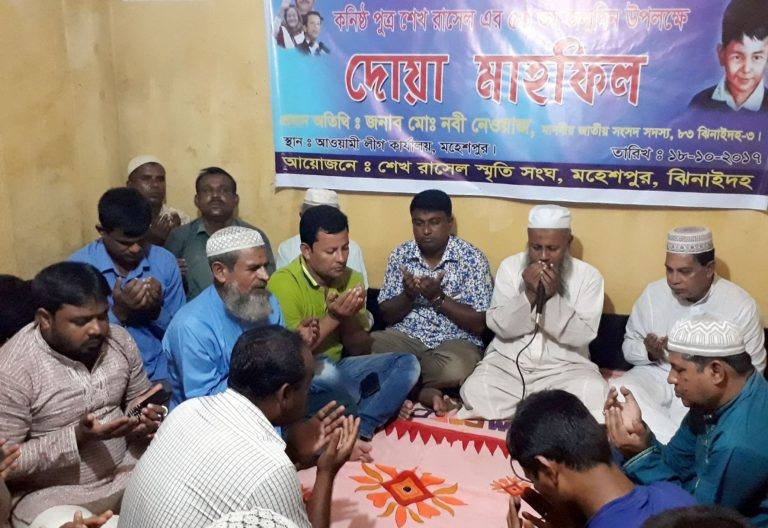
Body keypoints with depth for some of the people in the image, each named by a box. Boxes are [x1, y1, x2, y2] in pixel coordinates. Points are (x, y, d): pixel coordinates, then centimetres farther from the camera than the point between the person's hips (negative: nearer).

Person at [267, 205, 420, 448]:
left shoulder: (352, 279, 1)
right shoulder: (283, 283, -17)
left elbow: (360, 351, 4)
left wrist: (348, 317, -16)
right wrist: (332, 317, -22)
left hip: (340, 367, 6)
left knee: (407, 364, -11)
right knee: (325, 372, -38)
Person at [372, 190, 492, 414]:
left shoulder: (472, 258, -7)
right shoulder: (400, 255, 3)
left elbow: (479, 324, -9)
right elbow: (386, 315, 4)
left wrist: (438, 297, -20)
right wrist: (408, 295, -16)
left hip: (455, 341, -2)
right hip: (406, 336, 2)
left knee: (454, 371, -36)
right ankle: (424, 391, -16)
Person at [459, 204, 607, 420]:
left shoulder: (589, 276, -4)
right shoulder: (510, 266, -1)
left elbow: (582, 336, -11)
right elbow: (499, 326, -7)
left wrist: (554, 296, -22)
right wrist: (528, 294, -21)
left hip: (565, 366, -1)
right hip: (509, 359, 1)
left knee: (593, 393, -31)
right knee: (475, 390, -26)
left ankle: (510, 411, -16)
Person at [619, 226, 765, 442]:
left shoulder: (741, 305, -6)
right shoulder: (653, 292, 1)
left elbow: (752, 369, -2)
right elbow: (629, 346, 9)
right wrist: (648, 351, -15)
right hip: (657, 374, 4)